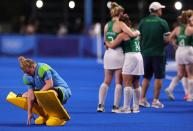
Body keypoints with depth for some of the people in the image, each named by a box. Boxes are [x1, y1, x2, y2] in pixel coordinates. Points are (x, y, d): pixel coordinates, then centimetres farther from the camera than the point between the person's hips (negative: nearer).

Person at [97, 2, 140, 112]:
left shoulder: (107, 25, 11)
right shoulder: (120, 24, -8)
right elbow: (132, 34, -16)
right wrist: (137, 33, 3)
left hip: (108, 54, 6)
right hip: (118, 54, -6)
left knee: (106, 81, 12)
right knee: (118, 82, 2)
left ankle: (100, 105, 6)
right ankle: (115, 106, 0)